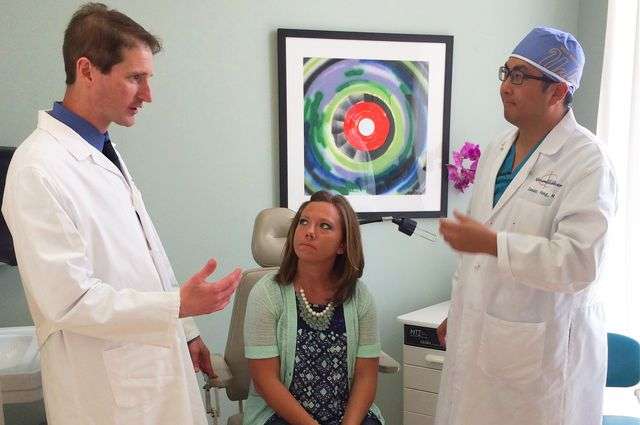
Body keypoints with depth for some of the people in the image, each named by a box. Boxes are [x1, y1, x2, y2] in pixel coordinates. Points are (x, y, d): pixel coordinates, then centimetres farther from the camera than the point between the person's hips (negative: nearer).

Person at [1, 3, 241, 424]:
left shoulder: (106, 153, 8)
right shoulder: (40, 169, -19)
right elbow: (68, 299, -22)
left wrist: (185, 332, 16)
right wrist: (180, 305, -25)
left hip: (158, 361, 8)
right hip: (109, 391, -8)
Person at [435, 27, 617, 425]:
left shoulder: (586, 160, -13)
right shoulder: (497, 151, 10)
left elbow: (579, 260, -22)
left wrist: (492, 243, -27)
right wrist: (458, 311, 19)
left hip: (543, 343, -6)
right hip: (478, 333, 6)